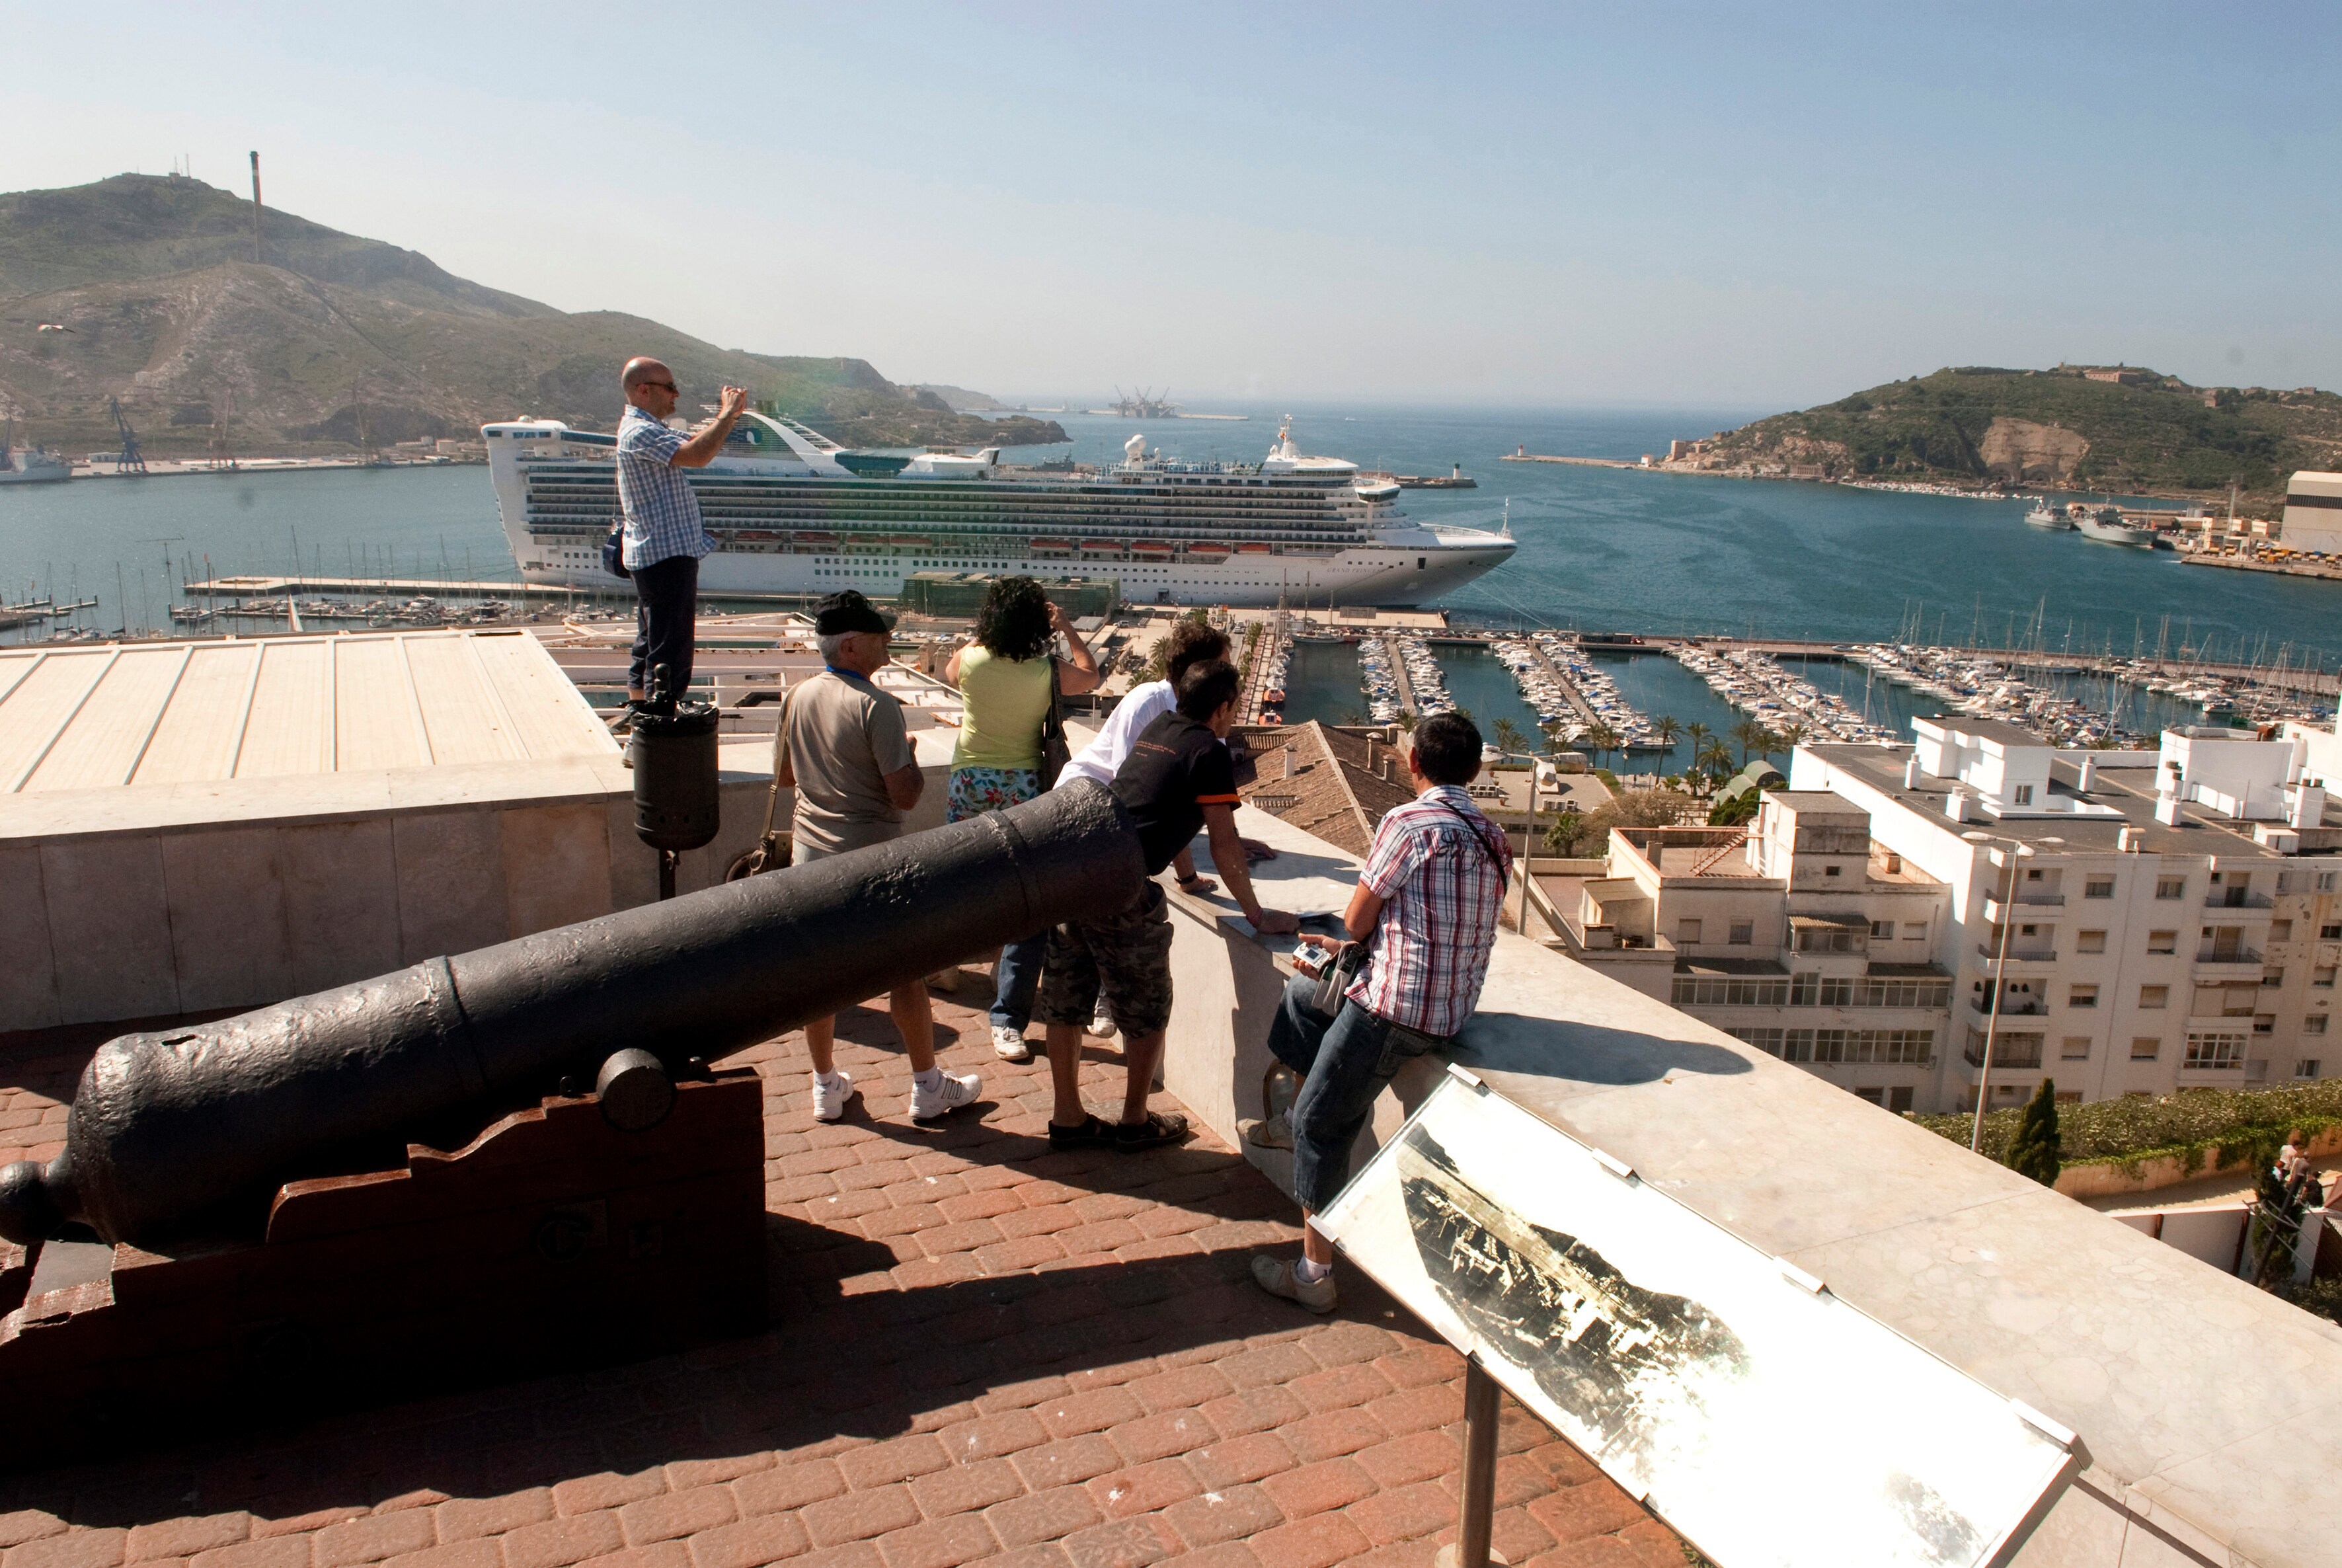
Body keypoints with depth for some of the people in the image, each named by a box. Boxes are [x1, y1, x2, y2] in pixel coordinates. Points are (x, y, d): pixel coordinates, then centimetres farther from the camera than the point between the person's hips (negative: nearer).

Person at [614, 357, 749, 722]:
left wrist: (724, 415, 10)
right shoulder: (640, 433, -19)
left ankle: (637, 708, 31)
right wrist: (729, 413, -21)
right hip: (666, 554, -11)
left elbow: (692, 443, 24)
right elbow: (698, 455, -32)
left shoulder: (647, 429, 16)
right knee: (670, 646, -8)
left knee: (651, 639, 21)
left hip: (655, 553, 11)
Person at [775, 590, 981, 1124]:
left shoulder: (799, 697, 2)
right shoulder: (875, 706, -19)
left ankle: (826, 1086, 25)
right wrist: (908, 756, -1)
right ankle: (927, 1086, 19)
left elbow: (784, 774, 15)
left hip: (811, 853, 6)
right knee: (905, 973, 8)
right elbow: (905, 795, -19)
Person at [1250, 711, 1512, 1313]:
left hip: (1393, 1009, -8)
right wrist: (1348, 946, 17)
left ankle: (1314, 1275, 14)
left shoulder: (1408, 823, -18)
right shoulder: (1492, 836, 6)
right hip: (1451, 1007, 9)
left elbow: (1356, 919, -11)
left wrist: (1348, 941, 13)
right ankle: (1295, 1121, 39)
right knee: (1303, 991, 28)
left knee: (1320, 1127, 6)